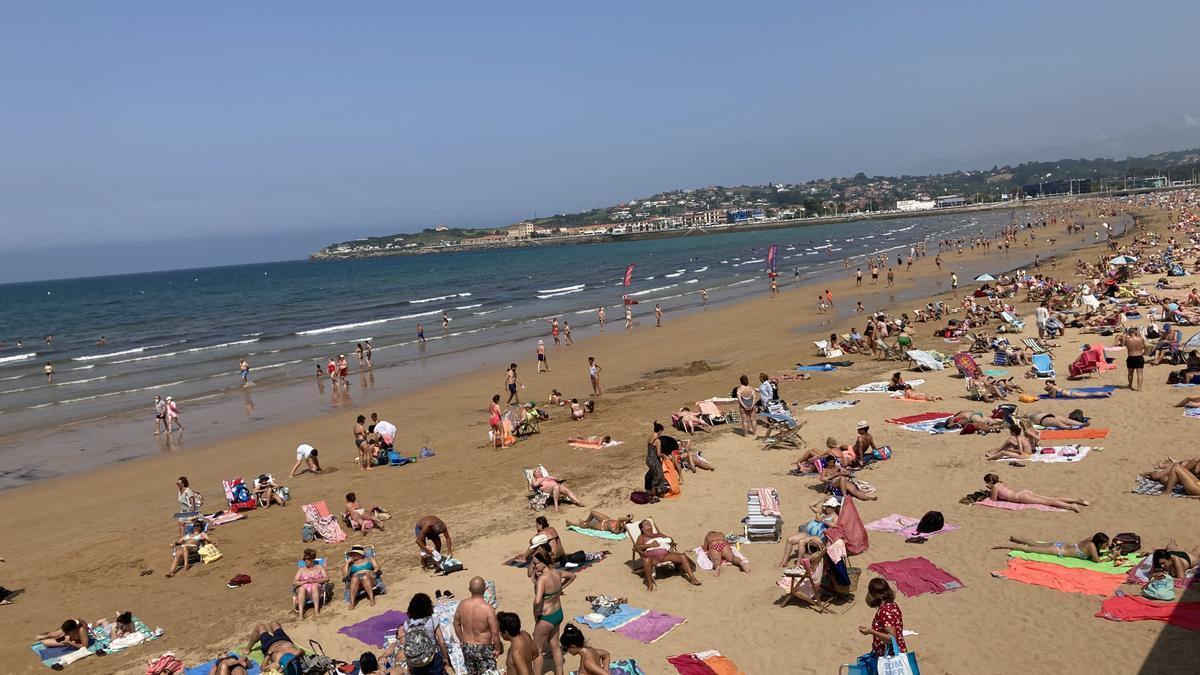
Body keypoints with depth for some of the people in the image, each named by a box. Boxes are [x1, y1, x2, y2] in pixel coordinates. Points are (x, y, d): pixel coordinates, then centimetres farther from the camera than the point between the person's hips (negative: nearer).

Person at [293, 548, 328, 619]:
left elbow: (326, 578, 5)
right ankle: (301, 613, -44)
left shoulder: (319, 567, 19)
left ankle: (316, 610, -39)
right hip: (305, 592, 1)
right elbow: (294, 582, 9)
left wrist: (315, 580, -10)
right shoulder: (301, 569, 22)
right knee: (302, 588, -35)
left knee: (314, 586, -36)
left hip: (316, 592, -1)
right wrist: (305, 581, -8)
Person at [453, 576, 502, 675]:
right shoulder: (487, 608, -25)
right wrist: (498, 648, -5)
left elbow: (456, 624, 6)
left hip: (466, 647, 5)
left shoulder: (462, 605, -9)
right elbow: (495, 632, -21)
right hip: (483, 649, -5)